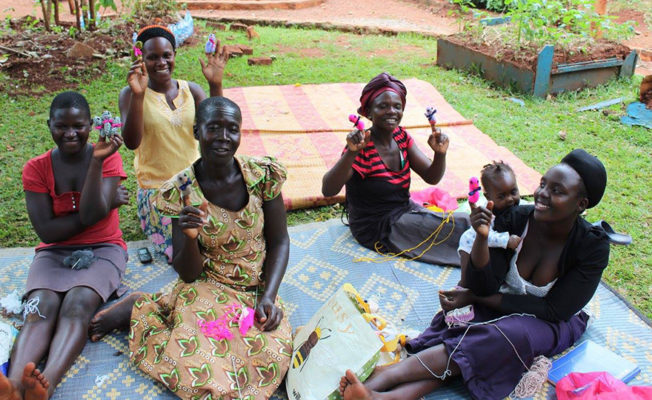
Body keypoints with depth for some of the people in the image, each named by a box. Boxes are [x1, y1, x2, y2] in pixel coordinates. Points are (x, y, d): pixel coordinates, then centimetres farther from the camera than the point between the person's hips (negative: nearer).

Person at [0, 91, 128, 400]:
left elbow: (92, 212, -15)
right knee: (40, 308, -29)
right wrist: (106, 204, -12)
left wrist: (97, 160, -23)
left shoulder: (108, 158, -2)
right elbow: (47, 231, -9)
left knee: (77, 304, -32)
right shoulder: (36, 169, 1)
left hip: (102, 250, -1)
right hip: (54, 253, 2)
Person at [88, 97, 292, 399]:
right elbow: (188, 274, -7)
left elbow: (279, 242, -1)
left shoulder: (263, 175, -9)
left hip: (257, 292, 3)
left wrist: (268, 297, -13)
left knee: (271, 353, -25)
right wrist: (190, 237, -27)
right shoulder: (181, 191, -11)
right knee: (201, 371, -25)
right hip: (207, 289, -3)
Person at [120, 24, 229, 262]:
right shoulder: (131, 95, -6)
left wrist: (215, 86, -21)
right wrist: (138, 95, -31)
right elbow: (131, 143, -20)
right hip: (156, 190, -3)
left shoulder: (191, 90, 3)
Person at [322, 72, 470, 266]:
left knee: (464, 221, -3)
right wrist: (351, 153, -49)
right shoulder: (362, 147, -23)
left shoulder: (401, 136, -3)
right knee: (458, 225, -11)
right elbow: (328, 190, -35)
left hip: (405, 209, 7)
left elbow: (431, 177, -1)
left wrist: (440, 153, -23)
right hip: (377, 228, -7)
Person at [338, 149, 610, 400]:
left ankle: (383, 377, -43)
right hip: (502, 307, 3)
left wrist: (474, 298, -19)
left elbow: (553, 310, -17)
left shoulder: (593, 247, -17)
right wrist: (482, 236, -33)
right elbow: (483, 286, -14)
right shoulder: (515, 219, -13)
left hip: (553, 326, -3)